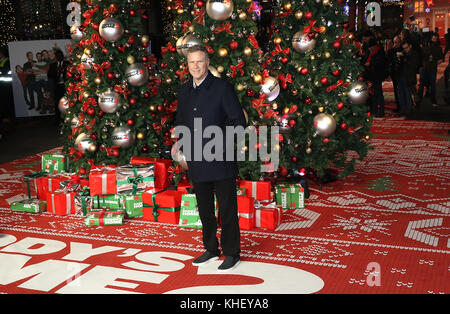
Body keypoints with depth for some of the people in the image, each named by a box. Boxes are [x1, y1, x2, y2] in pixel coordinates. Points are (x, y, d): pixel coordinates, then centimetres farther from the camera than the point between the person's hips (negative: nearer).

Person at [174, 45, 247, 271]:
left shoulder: (222, 87, -5)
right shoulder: (184, 91, 12)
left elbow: (239, 121, -6)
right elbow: (180, 123, 22)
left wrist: (222, 143, -15)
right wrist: (184, 146, 7)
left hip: (220, 161, -5)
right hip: (197, 163, 6)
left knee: (227, 210, 2)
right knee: (204, 210, 15)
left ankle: (231, 253, 14)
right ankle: (211, 249, 30)